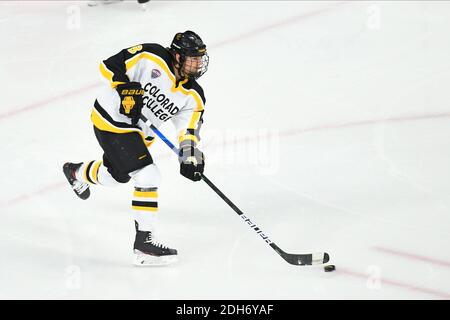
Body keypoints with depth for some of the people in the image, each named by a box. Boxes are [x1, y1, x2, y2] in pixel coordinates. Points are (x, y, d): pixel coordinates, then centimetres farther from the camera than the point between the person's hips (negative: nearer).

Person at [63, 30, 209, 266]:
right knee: (147, 175, -11)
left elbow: (189, 131, -7)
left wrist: (191, 158, -23)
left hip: (139, 131, 8)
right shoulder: (150, 57, -20)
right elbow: (109, 66, -16)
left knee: (117, 174, 17)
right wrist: (126, 89, -27)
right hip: (111, 120, -8)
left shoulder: (193, 96, -4)